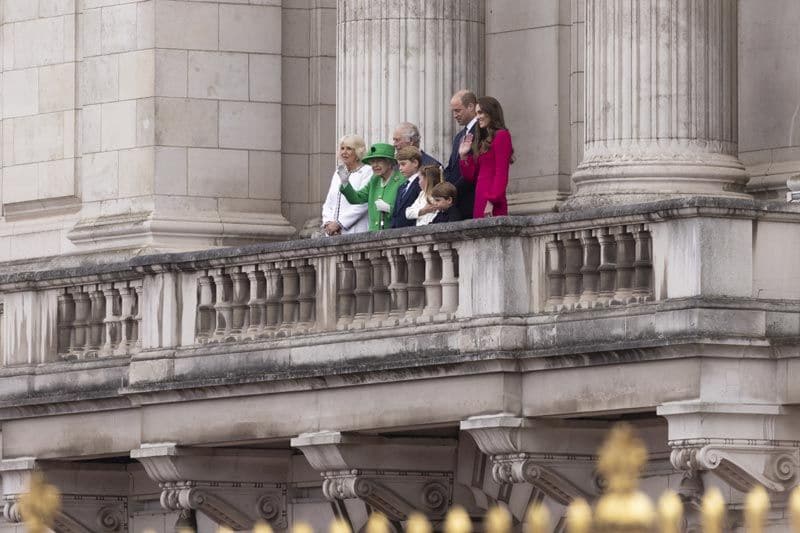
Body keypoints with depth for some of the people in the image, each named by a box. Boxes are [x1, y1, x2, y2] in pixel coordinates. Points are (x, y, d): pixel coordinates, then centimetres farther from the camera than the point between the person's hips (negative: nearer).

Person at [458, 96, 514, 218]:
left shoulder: (501, 135, -4)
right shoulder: (482, 140, 21)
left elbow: (501, 174, -12)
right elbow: (470, 176, 21)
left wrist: (492, 202, -17)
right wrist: (463, 155, 10)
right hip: (479, 202, 8)